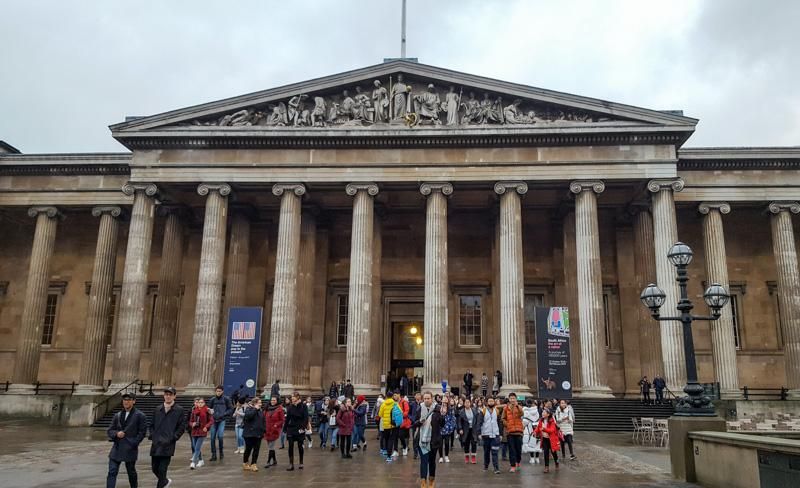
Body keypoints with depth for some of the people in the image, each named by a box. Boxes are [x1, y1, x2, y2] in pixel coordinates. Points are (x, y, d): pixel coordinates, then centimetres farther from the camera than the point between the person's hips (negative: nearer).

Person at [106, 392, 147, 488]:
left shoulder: (140, 416, -3)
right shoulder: (117, 415, 11)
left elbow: (142, 432, -5)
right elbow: (109, 431, 12)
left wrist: (133, 444, -12)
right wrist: (116, 433, -9)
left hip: (130, 449, -4)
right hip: (116, 449, 4)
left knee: (131, 472, 10)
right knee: (112, 472, -5)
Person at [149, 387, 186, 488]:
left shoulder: (179, 410, 0)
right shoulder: (158, 410, 12)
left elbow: (182, 427, -2)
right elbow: (152, 425, 19)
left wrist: (172, 438, -10)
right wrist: (152, 436, 3)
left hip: (168, 445, -5)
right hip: (156, 445, 5)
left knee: (162, 469, -8)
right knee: (154, 468, 12)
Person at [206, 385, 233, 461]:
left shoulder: (226, 399, -1)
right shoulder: (212, 399, 8)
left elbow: (231, 409, 0)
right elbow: (209, 408, 17)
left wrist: (223, 414, -12)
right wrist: (210, 411, -6)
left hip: (222, 420, -3)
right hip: (214, 420, 3)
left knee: (220, 436, -16)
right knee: (213, 438, 2)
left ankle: (221, 452, 5)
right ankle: (213, 455, 13)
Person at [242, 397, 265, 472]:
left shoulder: (261, 410, 12)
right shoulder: (248, 409, -6)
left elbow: (264, 421, 16)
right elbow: (248, 416, -28)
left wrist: (264, 430, 6)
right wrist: (255, 409, -22)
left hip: (258, 434, 5)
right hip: (250, 434, -5)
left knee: (256, 450, 3)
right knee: (248, 449, 4)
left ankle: (253, 464, 11)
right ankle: (245, 463, 23)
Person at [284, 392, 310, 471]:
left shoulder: (303, 406, -7)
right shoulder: (290, 407, 4)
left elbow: (306, 418, -9)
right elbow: (287, 418, 8)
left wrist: (303, 427, -17)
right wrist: (285, 429, 6)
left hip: (300, 429, -3)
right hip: (291, 429, 3)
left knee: (300, 446, 7)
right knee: (290, 446, -3)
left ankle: (301, 463, 20)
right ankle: (291, 464, 0)